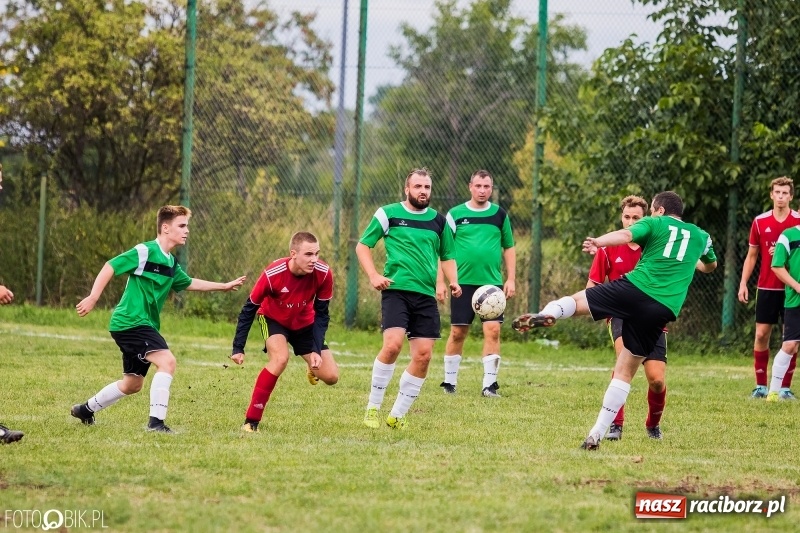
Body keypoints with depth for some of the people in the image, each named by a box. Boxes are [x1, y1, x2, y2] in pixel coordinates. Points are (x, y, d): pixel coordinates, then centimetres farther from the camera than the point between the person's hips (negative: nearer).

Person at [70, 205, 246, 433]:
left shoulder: (171, 263, 13)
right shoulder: (144, 252, -14)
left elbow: (188, 283, 30)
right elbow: (110, 267, -16)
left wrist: (225, 286, 32)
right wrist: (93, 297, -26)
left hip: (146, 325, 10)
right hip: (130, 321, -10)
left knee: (133, 384, 17)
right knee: (167, 361, -23)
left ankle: (86, 409, 34)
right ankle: (156, 421, -23)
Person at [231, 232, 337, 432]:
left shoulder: (323, 274, -27)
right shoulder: (273, 274, -34)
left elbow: (321, 314, -12)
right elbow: (249, 309, -21)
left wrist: (317, 350, -20)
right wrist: (238, 348, -23)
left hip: (305, 323, 3)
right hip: (273, 318, -3)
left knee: (331, 376, -5)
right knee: (280, 359, -32)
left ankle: (313, 369, 35)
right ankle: (251, 421, -25)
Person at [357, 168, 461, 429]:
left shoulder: (439, 221, 13)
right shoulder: (388, 213, 2)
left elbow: (447, 256, 23)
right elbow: (362, 245, 7)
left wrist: (453, 281, 4)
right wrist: (373, 275, -8)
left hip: (426, 295, 4)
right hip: (396, 290, -4)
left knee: (423, 356, -2)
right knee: (392, 345, -22)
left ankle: (397, 415, 11)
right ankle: (372, 408, -8)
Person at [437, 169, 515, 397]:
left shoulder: (499, 214, 7)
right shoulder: (455, 214, 2)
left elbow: (509, 248, 13)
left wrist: (511, 279, 4)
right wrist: (440, 282, -1)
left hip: (492, 283, 1)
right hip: (463, 283, -1)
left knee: (493, 330, -9)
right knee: (458, 332, 3)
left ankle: (489, 383, -5)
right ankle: (449, 381, 16)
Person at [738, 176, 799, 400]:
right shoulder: (760, 222, 4)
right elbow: (752, 255, 10)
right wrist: (743, 283, 3)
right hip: (766, 288, 1)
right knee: (761, 334, -1)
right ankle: (761, 386, 6)